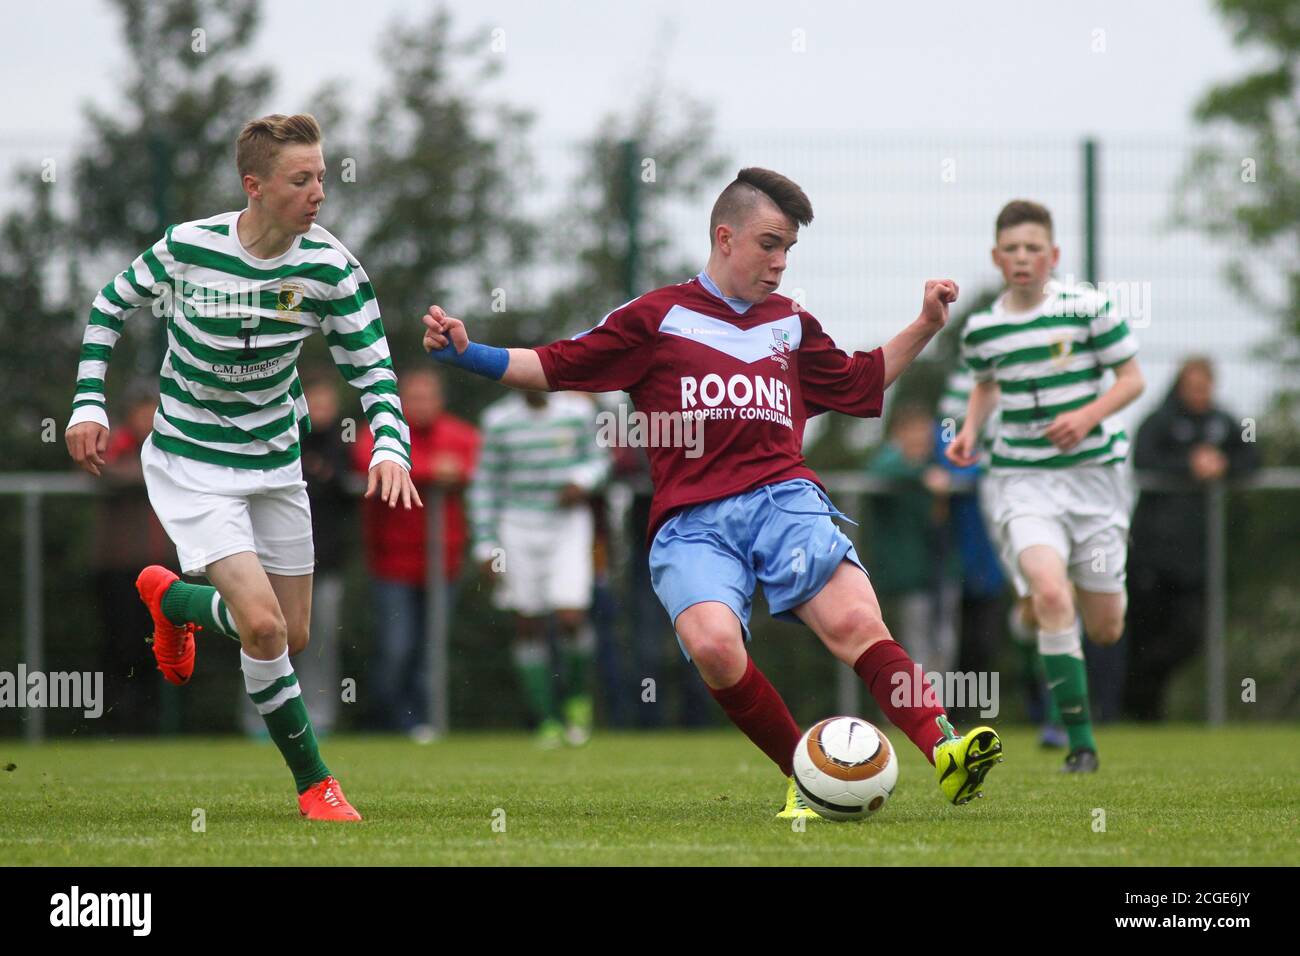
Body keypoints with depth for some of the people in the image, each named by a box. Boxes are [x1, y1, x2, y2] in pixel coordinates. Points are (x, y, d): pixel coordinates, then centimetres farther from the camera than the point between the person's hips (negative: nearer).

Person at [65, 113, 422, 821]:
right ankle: (313, 782, -2)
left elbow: (372, 368, -8)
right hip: (191, 462, -4)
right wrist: (88, 404, -6)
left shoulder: (329, 267, -14)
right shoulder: (187, 248, -19)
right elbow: (111, 306, 0)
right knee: (262, 624, -20)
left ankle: (172, 598, 42)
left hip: (275, 462, 4)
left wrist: (391, 447, -26)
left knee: (292, 636, 12)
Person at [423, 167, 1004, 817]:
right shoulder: (658, 317, 14)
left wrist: (925, 325, 29)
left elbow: (860, 385, 39)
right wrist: (465, 352, 1)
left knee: (854, 620, -27)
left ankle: (946, 752, -37)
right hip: (691, 522, -2)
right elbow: (551, 368, 14)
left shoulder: (792, 325, 24)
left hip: (783, 497, 2)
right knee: (714, 644, -31)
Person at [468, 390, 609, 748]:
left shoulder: (577, 411, 0)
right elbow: (485, 484, 7)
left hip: (568, 524, -1)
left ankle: (578, 697, 13)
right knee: (527, 626, 1)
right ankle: (547, 721, 11)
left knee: (571, 618, -15)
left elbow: (597, 458, 13)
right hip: (518, 528, 1)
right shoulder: (499, 419, 0)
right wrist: (486, 546, 4)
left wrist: (582, 481, -10)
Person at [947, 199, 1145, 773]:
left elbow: (1132, 379, 0)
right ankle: (1080, 742, -20)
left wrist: (1089, 415, -16)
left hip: (1091, 471, 0)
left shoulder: (1087, 310, -5)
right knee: (1050, 593, -26)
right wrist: (970, 429, 6)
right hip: (1022, 478, 0)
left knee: (1104, 630, 4)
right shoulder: (981, 329, 3)